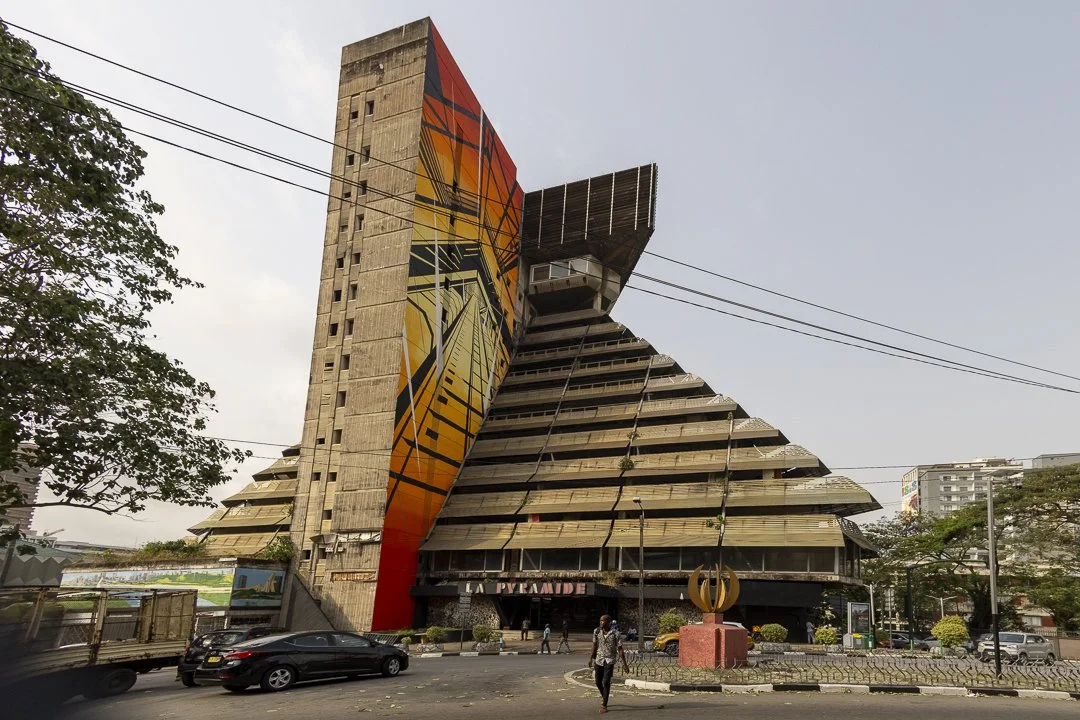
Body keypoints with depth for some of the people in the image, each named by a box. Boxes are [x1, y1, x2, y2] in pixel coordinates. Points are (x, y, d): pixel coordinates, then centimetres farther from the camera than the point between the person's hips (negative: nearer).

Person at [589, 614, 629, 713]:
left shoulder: (615, 634, -14)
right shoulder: (596, 631, -3)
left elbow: (620, 649, -11)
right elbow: (595, 645, 8)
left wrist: (624, 664, -12)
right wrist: (591, 658, 10)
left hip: (609, 660, -4)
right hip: (599, 659, 4)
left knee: (606, 682, -13)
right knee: (598, 681, 10)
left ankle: (604, 705, -2)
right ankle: (603, 696, 40)